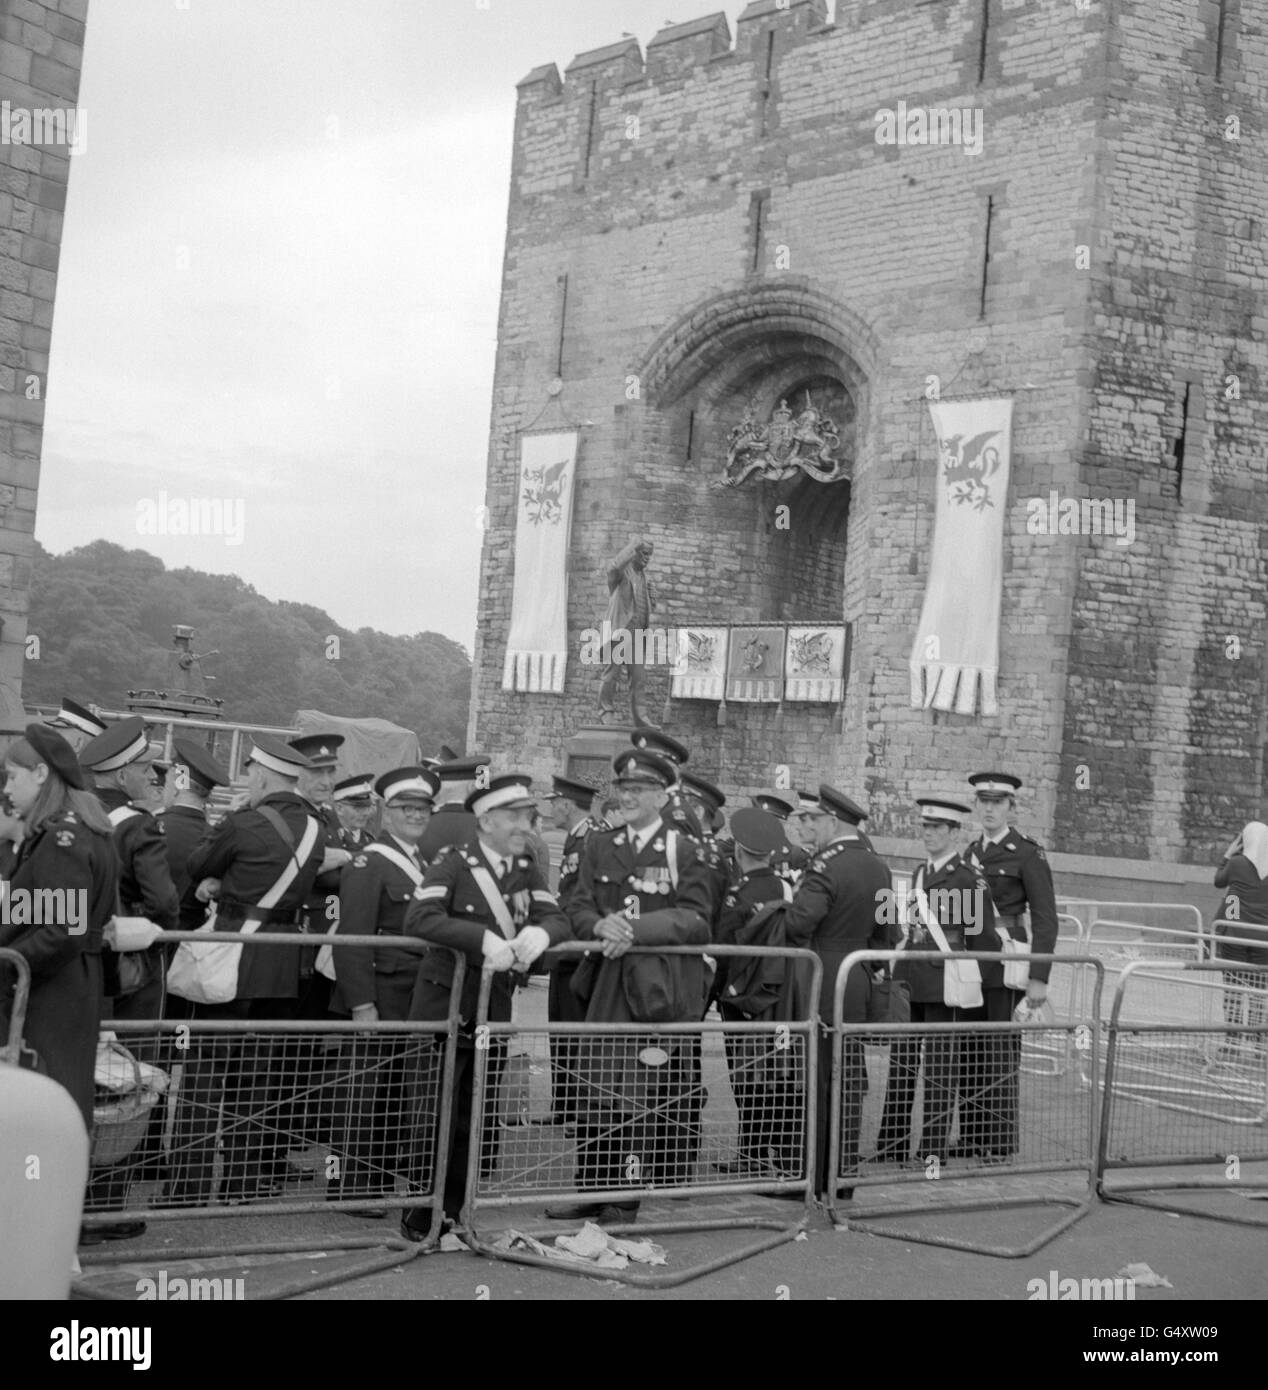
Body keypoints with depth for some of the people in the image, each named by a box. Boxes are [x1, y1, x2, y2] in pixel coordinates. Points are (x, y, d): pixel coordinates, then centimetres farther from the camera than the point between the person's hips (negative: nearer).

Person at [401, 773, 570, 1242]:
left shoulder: (527, 873, 10)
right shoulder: (453, 865, -7)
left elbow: (558, 919, -1)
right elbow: (419, 918, -23)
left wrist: (538, 932, -25)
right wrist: (484, 938, -32)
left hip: (495, 1012, 5)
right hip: (445, 1007, -5)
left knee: (478, 1123, 8)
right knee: (435, 1119, -5)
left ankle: (452, 1214, 20)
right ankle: (420, 1218, 8)